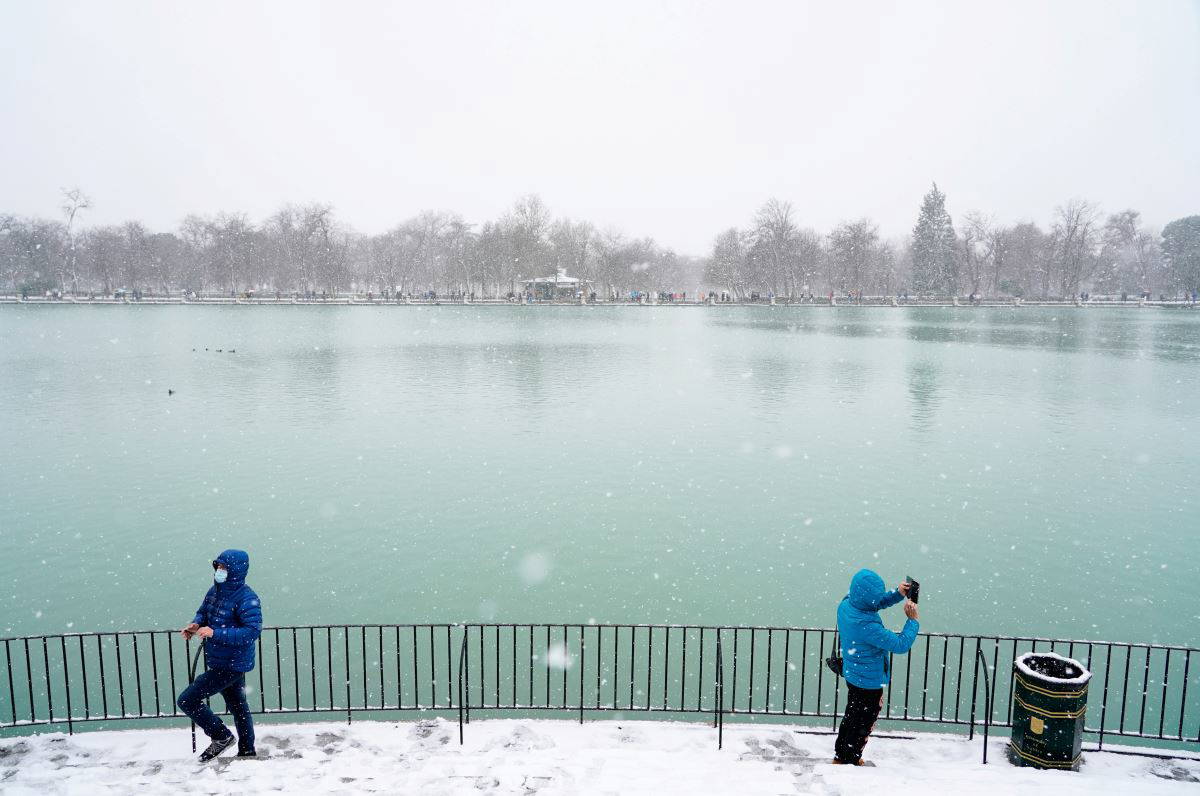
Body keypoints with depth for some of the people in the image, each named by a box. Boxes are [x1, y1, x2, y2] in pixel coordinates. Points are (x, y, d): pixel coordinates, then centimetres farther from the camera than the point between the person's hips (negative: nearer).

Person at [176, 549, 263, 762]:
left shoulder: (247, 598, -24)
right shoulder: (215, 590, 1)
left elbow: (252, 631, -30)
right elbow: (203, 612, 17)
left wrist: (215, 633, -33)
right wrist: (196, 624, -7)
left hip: (231, 665, -8)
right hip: (218, 662, 8)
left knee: (187, 700, -6)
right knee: (238, 706, 20)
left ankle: (221, 736, 9)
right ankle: (246, 750, 35)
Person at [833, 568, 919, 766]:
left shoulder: (846, 604, -13)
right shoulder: (866, 625, -38)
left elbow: (874, 604, 8)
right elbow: (901, 645, -28)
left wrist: (897, 594, -6)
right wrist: (912, 620, -16)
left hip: (852, 674, 8)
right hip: (869, 681, -8)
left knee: (851, 717, 28)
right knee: (863, 725, 15)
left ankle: (841, 755, 44)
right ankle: (850, 761, 32)